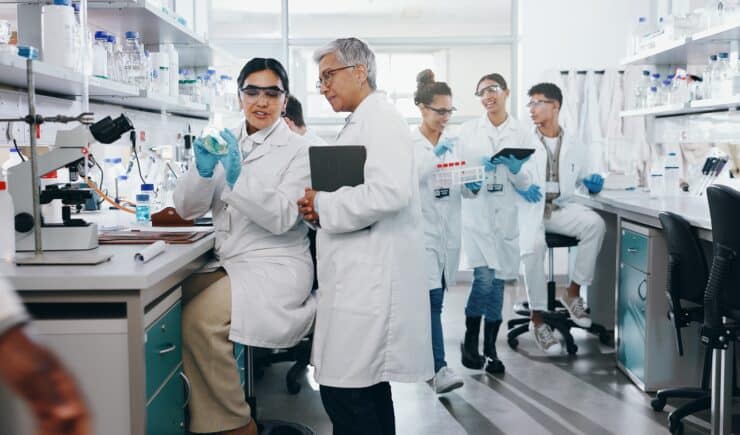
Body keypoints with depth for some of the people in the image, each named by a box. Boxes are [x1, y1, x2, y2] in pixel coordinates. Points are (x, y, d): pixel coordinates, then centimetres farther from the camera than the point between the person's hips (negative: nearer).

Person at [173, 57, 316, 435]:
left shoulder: (297, 149, -1)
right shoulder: (225, 143, 12)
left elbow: (282, 218, -14)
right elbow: (187, 209, 6)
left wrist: (238, 177, -26)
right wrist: (204, 170, -14)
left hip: (275, 266, -5)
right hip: (229, 262, 6)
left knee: (200, 319, -27)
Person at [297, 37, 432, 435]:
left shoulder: (381, 119, -10)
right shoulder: (360, 123, 20)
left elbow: (388, 193, -25)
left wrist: (323, 205, -13)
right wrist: (319, 211, 6)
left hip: (371, 277, -10)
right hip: (359, 276, 10)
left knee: (345, 391, -8)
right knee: (366, 386, 16)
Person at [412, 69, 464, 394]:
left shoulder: (452, 142, 12)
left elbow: (459, 182, 17)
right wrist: (435, 157, -21)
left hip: (449, 228, 6)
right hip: (422, 228, -6)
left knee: (434, 297, 12)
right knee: (432, 299, -12)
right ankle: (438, 369, -14)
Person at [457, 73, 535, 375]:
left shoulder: (519, 133, 6)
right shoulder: (469, 130, 4)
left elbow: (525, 184, 6)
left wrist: (515, 170, -15)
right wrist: (470, 183, -15)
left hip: (505, 214, 2)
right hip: (477, 211, -2)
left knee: (497, 281, 6)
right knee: (484, 277, -12)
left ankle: (490, 348, 17)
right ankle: (470, 341, 8)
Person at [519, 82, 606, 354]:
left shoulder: (575, 145, 11)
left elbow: (584, 181, 19)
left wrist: (592, 185, -5)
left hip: (561, 208, 3)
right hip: (529, 208, -3)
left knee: (595, 224, -27)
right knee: (534, 245, -34)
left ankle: (573, 293, -12)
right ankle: (537, 319, -21)